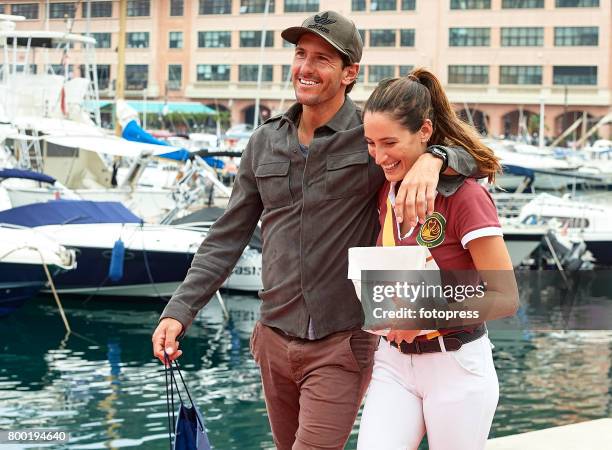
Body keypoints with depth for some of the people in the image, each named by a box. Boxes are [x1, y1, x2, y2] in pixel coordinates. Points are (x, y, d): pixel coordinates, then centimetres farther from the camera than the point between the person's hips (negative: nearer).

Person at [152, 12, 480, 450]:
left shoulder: (372, 135, -8)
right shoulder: (265, 142, 6)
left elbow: (474, 156, -10)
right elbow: (227, 238, 9)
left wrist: (431, 158, -34)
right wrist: (179, 311, 0)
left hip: (342, 346, -5)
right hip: (274, 340, 5)